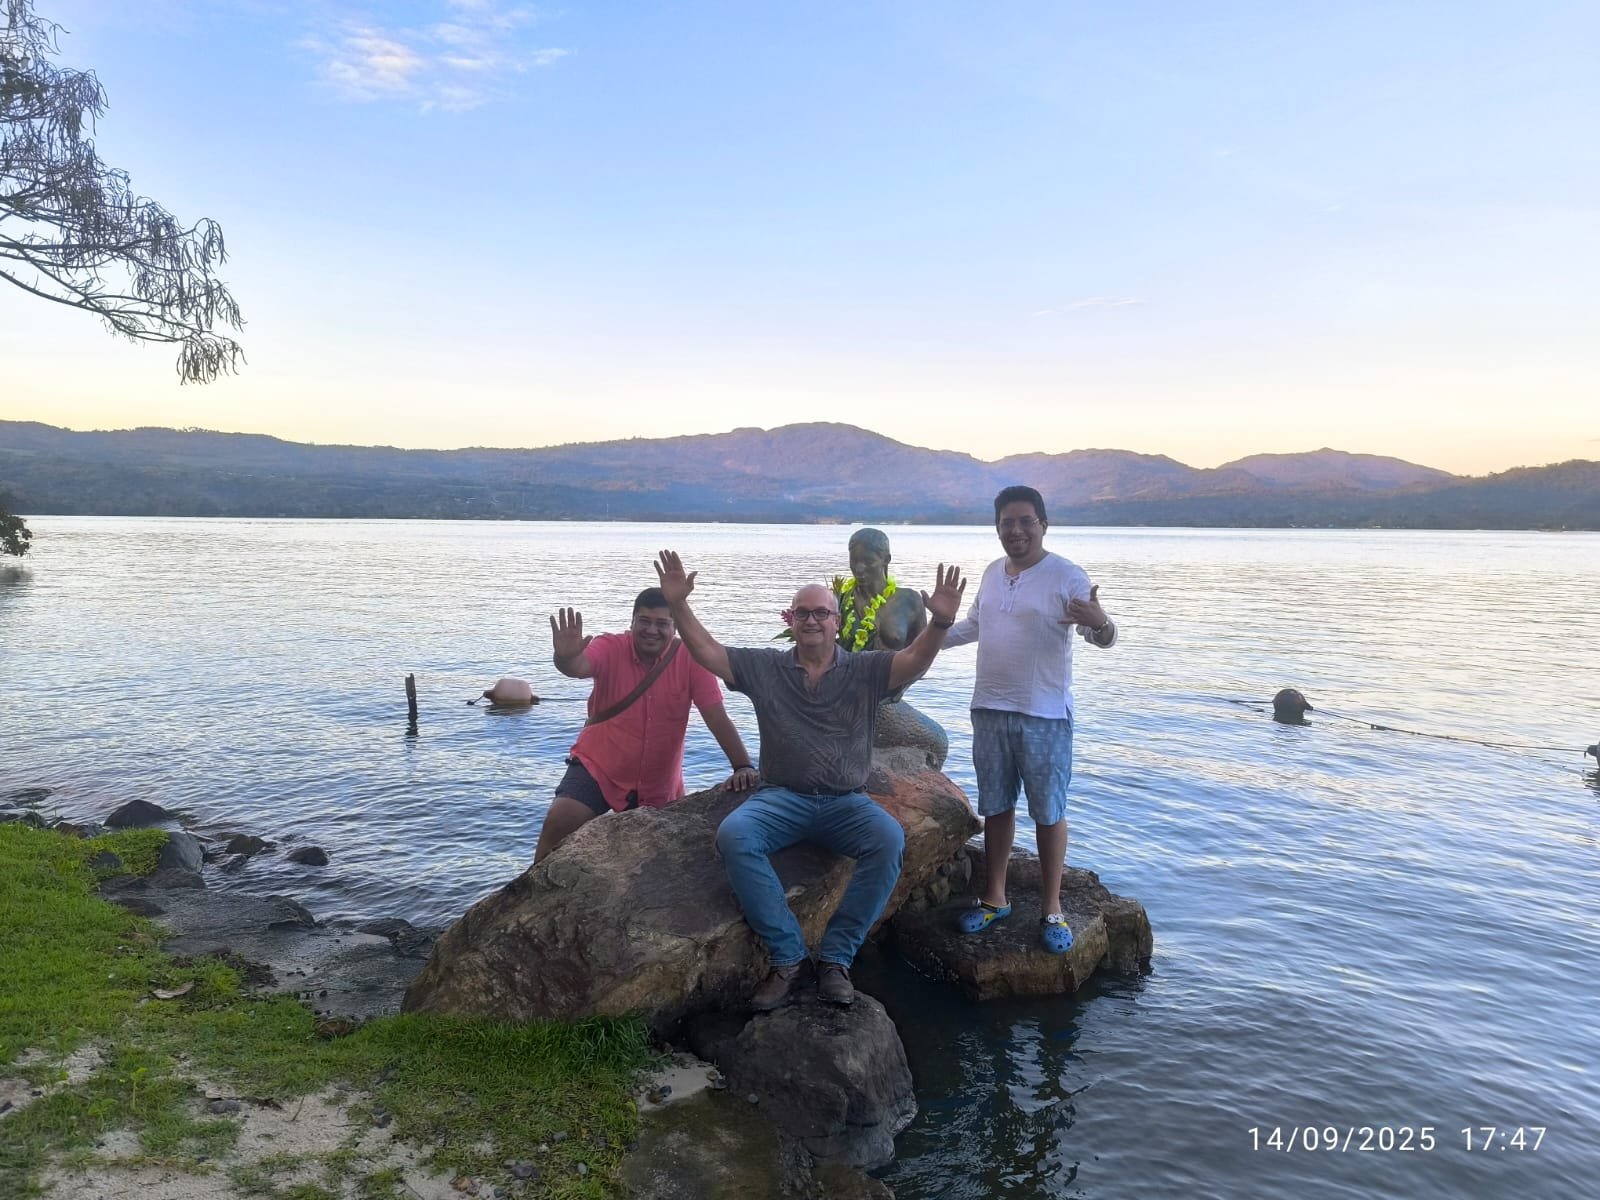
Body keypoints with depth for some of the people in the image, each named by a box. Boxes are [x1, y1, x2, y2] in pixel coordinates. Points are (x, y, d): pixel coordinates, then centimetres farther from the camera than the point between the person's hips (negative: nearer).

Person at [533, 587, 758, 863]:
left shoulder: (691, 660, -13)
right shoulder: (611, 648, -15)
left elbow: (718, 719, -15)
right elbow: (579, 667, -36)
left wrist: (743, 766, -23)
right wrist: (566, 658, -59)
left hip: (659, 787, 2)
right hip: (597, 768, -2)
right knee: (557, 825, -18)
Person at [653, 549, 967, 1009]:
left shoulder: (865, 670, 6)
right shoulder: (765, 667, 9)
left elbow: (915, 660, -9)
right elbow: (707, 652, 4)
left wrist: (940, 623, -29)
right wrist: (678, 605, -10)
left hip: (846, 802, 0)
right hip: (780, 798, 0)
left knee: (889, 840, -31)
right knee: (733, 835, -31)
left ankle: (836, 958, -18)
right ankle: (789, 959, -22)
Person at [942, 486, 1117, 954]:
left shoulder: (1066, 576, -11)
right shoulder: (992, 573, 9)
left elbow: (1104, 637, -15)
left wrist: (1099, 623, -38)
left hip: (1044, 715, -6)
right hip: (989, 709, 6)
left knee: (1049, 811, 4)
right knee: (996, 806, 15)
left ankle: (1051, 909, 18)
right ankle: (994, 898, 30)